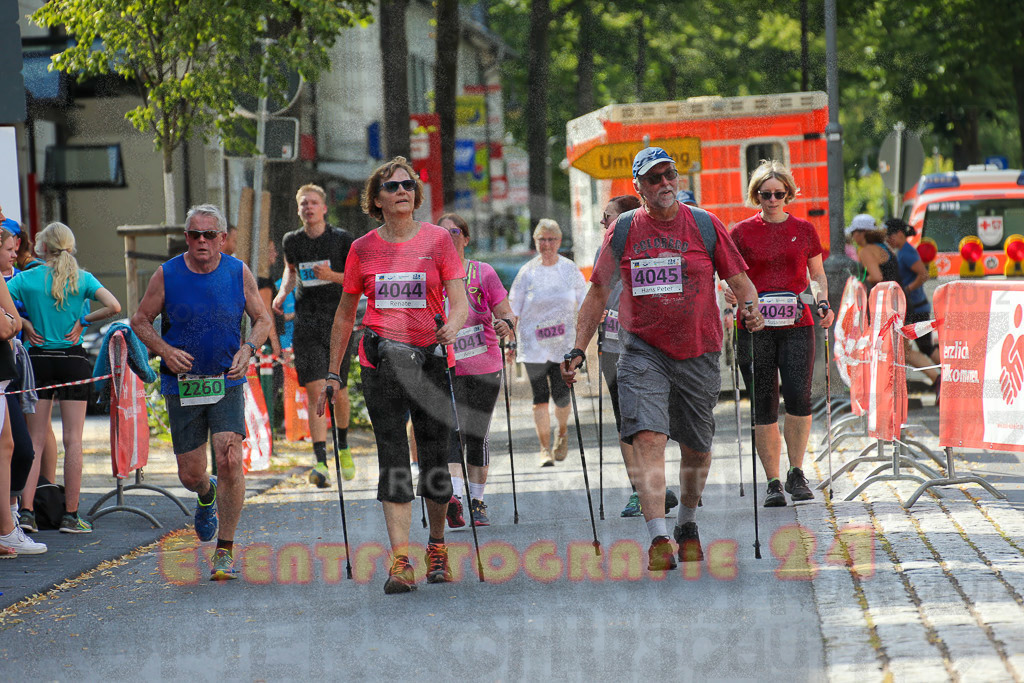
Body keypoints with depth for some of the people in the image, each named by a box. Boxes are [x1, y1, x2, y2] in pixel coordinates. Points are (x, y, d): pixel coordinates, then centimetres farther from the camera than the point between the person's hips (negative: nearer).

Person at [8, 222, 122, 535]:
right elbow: (114, 306, -12)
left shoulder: (26, 278, -1)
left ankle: (26, 510, -2)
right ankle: (70, 515, 1)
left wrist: (23, 324, -1)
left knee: (35, 439, 6)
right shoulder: (82, 278, -1)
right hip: (73, 360, 0)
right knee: (73, 439, 2)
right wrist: (83, 321, 0)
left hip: (38, 359, 0)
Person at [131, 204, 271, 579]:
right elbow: (140, 320, 6)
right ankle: (207, 495, 45)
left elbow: (263, 319, 9)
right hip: (182, 385, 1)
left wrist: (248, 349, -11)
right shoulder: (167, 275, -3)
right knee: (190, 474, 5)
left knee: (229, 461, -16)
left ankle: (225, 551, -5)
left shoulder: (239, 273, -1)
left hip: (227, 383, -1)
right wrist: (165, 350, -11)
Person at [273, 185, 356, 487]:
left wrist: (333, 276, -16)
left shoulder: (342, 240, -2)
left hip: (338, 320, -1)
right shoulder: (291, 241, 6)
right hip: (306, 323, 1)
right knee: (315, 391, -11)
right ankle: (320, 462, -16)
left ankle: (343, 447, 35)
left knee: (338, 391, 8)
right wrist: (283, 292, 9)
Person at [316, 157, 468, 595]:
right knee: (392, 457, -8)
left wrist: (453, 325, -27)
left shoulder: (437, 240, 2)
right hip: (381, 361, 0)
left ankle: (437, 546, 26)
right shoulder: (362, 249, 6)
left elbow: (460, 301, -4)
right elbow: (345, 313, 14)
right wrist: (332, 373, 12)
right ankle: (400, 562, -11)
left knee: (435, 456, 5)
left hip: (431, 358, 0)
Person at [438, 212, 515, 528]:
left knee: (476, 436, 5)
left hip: (484, 369, 0)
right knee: (449, 431, -16)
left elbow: (505, 313, 0)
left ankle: (477, 501, 18)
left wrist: (507, 324, -22)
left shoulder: (483, 273, 2)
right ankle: (455, 496, -26)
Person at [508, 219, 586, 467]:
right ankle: (545, 449, 1)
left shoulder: (570, 270, 4)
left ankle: (562, 432, 29)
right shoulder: (527, 272, 1)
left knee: (561, 395, -2)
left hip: (564, 344, 0)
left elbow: (585, 307, 9)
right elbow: (513, 310, 4)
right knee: (540, 396, -5)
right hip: (533, 344, 0)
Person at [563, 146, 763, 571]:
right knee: (648, 439, -18)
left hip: (697, 352, 1)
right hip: (643, 350, -1)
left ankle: (687, 525, 35)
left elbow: (738, 279, 4)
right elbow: (599, 293, 10)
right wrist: (578, 349, 5)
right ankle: (658, 541, -21)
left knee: (696, 450, 11)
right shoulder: (622, 231, 3)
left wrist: (750, 306, -18)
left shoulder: (705, 225, 1)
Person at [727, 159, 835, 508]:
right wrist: (732, 294, -10)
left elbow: (817, 274, 19)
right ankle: (773, 483, 8)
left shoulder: (804, 230, 10)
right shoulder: (742, 232, 6)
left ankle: (796, 473, -1)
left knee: (798, 395, -16)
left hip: (796, 326, 0)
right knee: (764, 405, 0)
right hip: (755, 328, 0)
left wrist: (823, 302, 1)